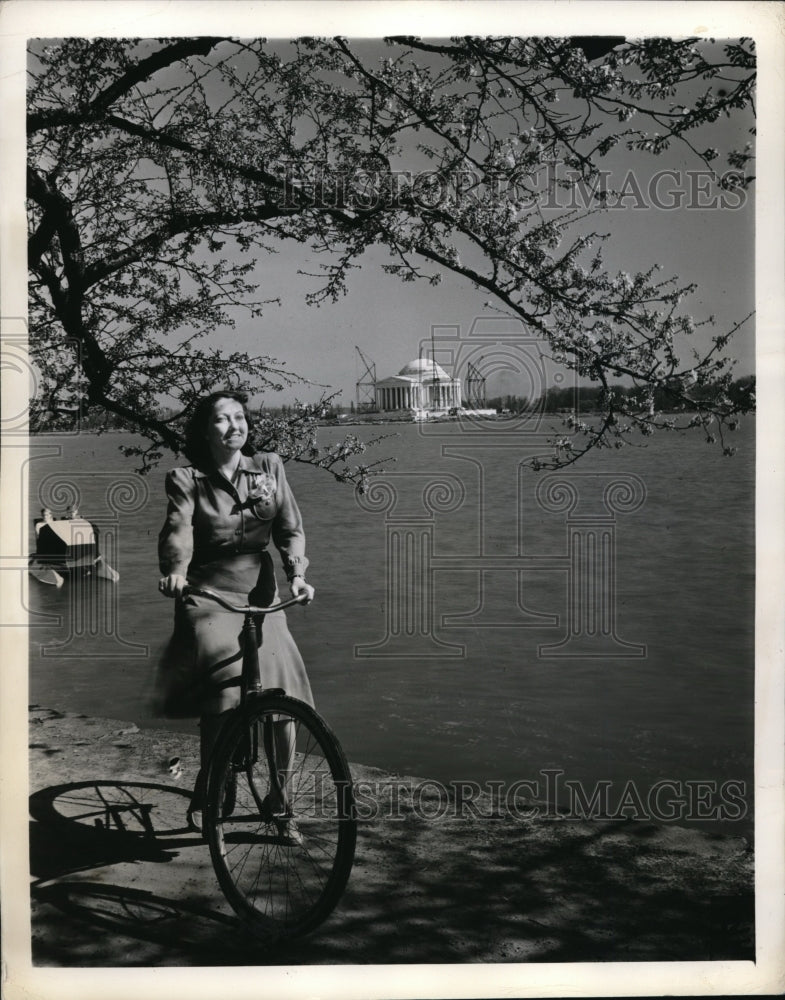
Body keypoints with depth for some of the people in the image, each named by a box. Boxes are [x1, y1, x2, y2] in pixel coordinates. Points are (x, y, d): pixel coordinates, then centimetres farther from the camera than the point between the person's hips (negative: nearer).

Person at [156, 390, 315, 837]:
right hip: (209, 597, -3)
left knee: (282, 697, -7)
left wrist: (297, 573, -18)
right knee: (226, 688, -23)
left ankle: (280, 801, 13)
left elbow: (290, 527, 0)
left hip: (261, 596, 3)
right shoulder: (187, 480, -2)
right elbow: (178, 530, -18)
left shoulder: (269, 467, 6)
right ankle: (206, 791, 0)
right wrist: (175, 569, -39)